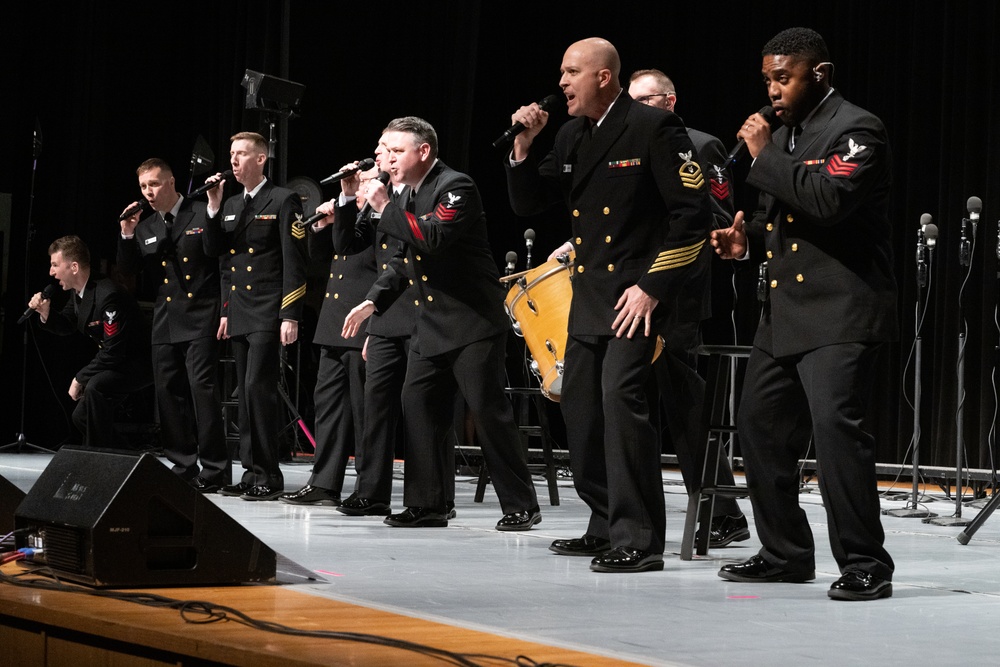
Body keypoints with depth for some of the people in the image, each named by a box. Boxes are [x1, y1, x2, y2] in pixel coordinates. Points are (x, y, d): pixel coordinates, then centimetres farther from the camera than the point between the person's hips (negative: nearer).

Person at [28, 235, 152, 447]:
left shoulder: (108, 295, -30)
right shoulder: (78, 292, -1)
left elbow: (113, 353, -30)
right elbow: (66, 326, 13)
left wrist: (80, 379, -20)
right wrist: (46, 313, -9)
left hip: (136, 364, -10)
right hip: (114, 362, 10)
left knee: (95, 387, -34)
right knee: (81, 415, 14)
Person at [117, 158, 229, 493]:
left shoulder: (201, 214, -1)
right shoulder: (144, 227, 16)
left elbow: (216, 251, -12)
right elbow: (128, 271, 11)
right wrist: (127, 236, -2)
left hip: (200, 318, -7)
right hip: (165, 323, 7)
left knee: (202, 388, -14)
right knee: (168, 394, 7)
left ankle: (214, 471, -11)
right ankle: (184, 469, 15)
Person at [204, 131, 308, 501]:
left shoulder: (283, 201, -4)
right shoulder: (230, 206, 18)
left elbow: (294, 261, -10)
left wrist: (290, 316, -16)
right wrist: (214, 209, 9)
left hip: (268, 314, -7)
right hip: (239, 315, 8)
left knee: (258, 387, -14)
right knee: (247, 394, 8)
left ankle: (268, 476, -9)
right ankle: (252, 472, 12)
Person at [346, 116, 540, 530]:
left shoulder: (455, 187, -13)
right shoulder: (409, 195, 14)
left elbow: (433, 238, -29)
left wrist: (385, 209, -21)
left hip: (472, 322, -9)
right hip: (431, 324, 9)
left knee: (488, 410, -8)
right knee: (418, 406, 2)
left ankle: (520, 506, 0)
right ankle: (426, 504, 8)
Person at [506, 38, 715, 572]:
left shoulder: (653, 128, -11)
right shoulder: (571, 136, 12)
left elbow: (694, 213, -15)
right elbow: (527, 204, 15)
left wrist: (652, 287, -18)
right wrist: (523, 146, -1)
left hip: (639, 293, -8)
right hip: (589, 295, 9)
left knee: (620, 396, -20)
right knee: (580, 406, 10)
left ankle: (638, 540, -16)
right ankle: (607, 527, 22)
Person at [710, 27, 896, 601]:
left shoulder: (856, 129, -10)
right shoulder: (785, 131, 17)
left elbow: (830, 199, -27)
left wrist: (765, 156, -18)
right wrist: (747, 236, 10)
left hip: (839, 312, -10)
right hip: (785, 311, 10)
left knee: (836, 425, -18)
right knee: (760, 425, 12)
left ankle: (865, 564, -11)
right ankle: (785, 554, 22)